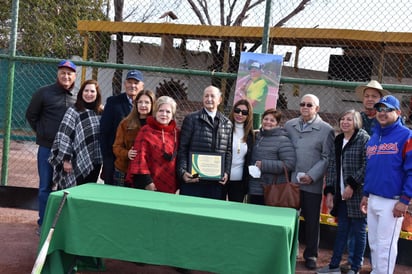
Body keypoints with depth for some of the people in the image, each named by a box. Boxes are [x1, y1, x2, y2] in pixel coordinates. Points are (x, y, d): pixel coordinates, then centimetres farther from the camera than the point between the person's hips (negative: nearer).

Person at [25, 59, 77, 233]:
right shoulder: (44, 93, -3)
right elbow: (31, 115, 5)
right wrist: (42, 133, 4)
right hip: (47, 148, -2)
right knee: (45, 186, 6)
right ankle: (44, 223, 16)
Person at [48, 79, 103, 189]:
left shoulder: (101, 113, 8)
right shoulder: (73, 111, -5)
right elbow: (65, 136, -9)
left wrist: (102, 160, 9)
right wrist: (66, 160, -13)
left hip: (94, 163, 5)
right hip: (77, 163, -4)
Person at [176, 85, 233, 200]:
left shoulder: (227, 123, 12)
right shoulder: (191, 119, 3)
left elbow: (228, 151, 14)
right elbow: (182, 148, -1)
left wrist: (226, 172, 2)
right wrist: (183, 172, -11)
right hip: (192, 179, -2)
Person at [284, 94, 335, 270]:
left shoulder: (326, 130, -3)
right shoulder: (289, 125, 10)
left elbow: (327, 158, -7)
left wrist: (312, 176, -14)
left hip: (312, 184, -3)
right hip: (290, 181, 3)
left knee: (312, 221, 7)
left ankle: (311, 255, 21)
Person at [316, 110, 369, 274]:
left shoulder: (364, 139, -7)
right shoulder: (338, 141, 13)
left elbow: (367, 166, -15)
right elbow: (332, 166, 12)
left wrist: (352, 185, -17)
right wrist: (329, 191, 6)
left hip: (358, 194, -6)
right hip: (341, 195, 6)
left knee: (358, 231, 4)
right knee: (342, 230, 13)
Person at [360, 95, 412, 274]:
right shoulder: (373, 137, 14)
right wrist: (366, 194, 18)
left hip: (392, 201, -7)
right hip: (372, 200, 7)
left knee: (385, 245, -2)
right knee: (374, 243, 15)